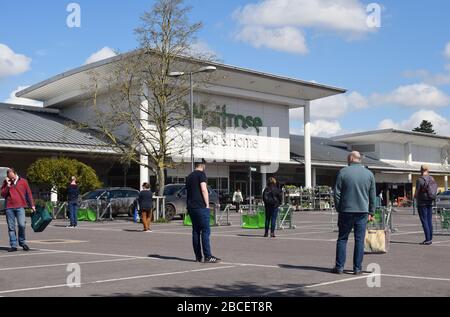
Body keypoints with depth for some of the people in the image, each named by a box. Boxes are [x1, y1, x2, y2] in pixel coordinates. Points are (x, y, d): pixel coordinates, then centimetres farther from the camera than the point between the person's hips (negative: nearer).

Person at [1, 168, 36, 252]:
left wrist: (32, 205, 6)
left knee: (22, 225, -14)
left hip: (20, 207, -2)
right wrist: (8, 185, -7)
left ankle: (22, 242, 6)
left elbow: (29, 194, 9)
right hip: (9, 208, 2)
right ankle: (13, 245, 7)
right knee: (11, 227, 2)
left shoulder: (23, 181, 6)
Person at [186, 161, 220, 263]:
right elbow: (203, 189, -14)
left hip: (191, 206, 8)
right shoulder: (201, 174, -5)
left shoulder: (189, 176, 19)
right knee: (205, 231, -8)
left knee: (196, 231, 9)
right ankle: (208, 256, -11)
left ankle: (198, 256, 10)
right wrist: (207, 204, -11)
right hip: (200, 206, -8)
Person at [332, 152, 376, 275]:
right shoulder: (369, 174, 6)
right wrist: (371, 213, 14)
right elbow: (373, 196, 9)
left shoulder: (343, 172, -4)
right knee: (360, 240, 5)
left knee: (342, 239, 7)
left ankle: (339, 267, 7)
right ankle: (357, 268, 6)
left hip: (346, 211, -2)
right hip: (363, 211, 2)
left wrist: (339, 209, 7)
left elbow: (337, 193, -3)